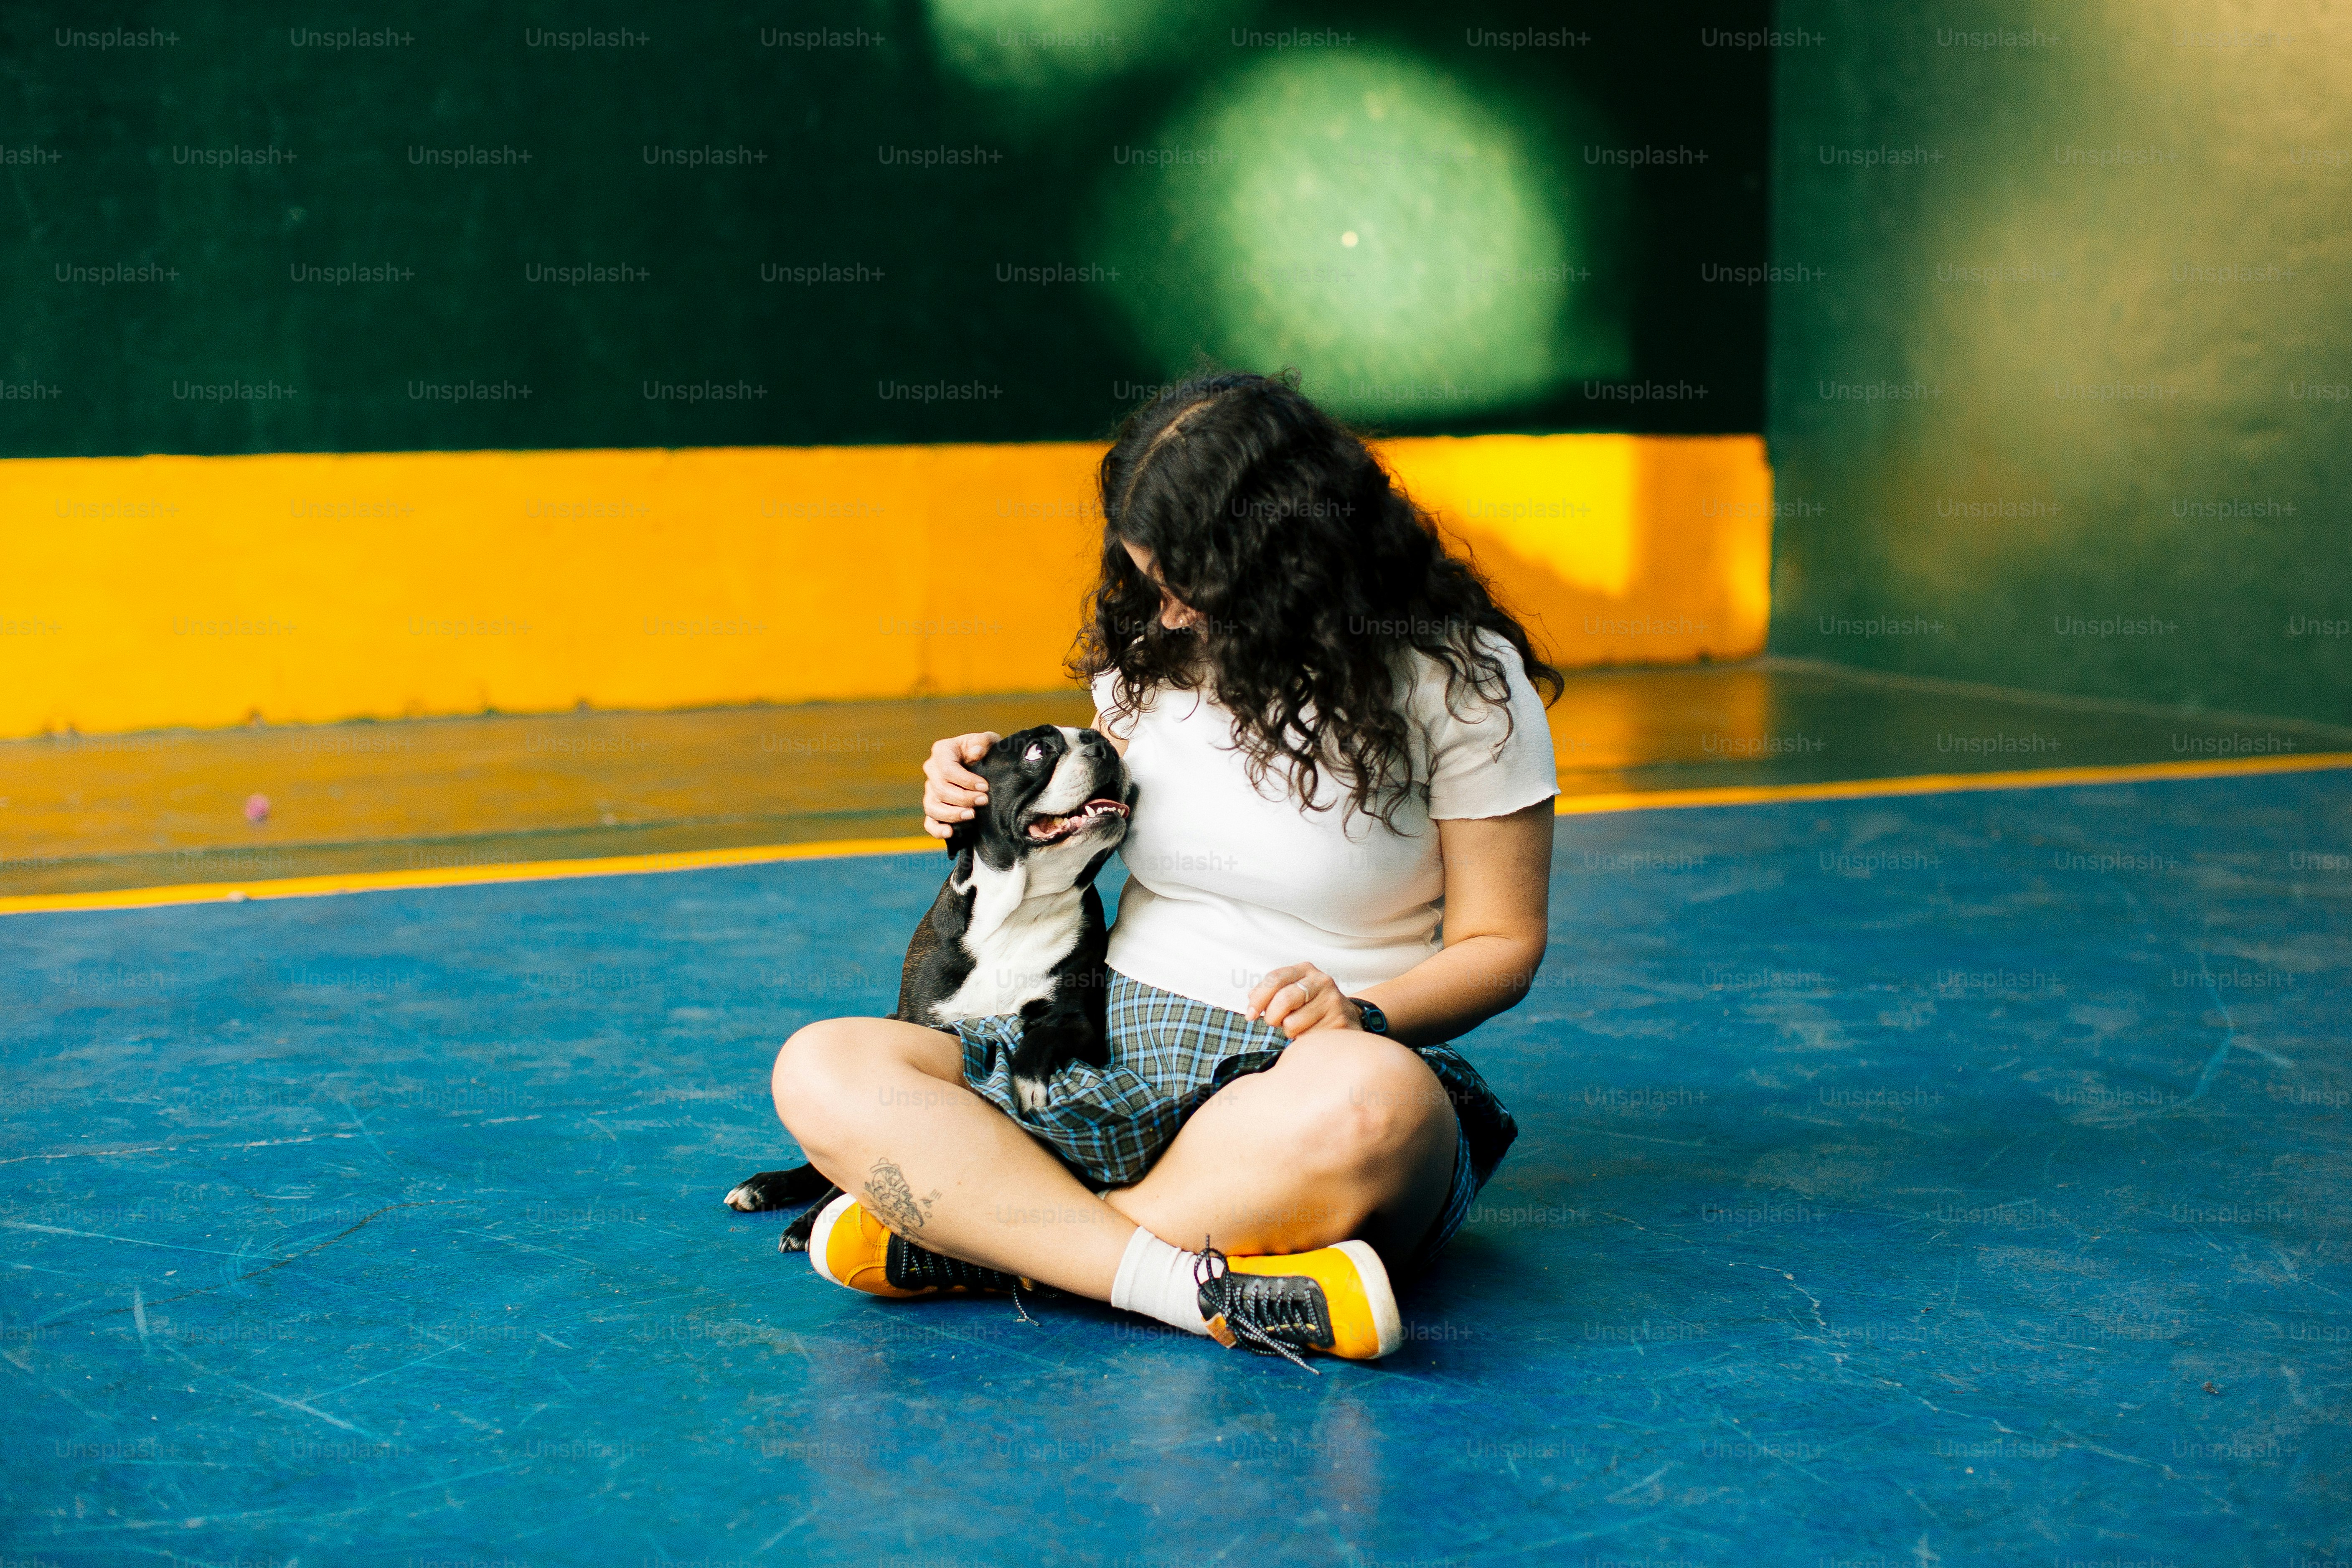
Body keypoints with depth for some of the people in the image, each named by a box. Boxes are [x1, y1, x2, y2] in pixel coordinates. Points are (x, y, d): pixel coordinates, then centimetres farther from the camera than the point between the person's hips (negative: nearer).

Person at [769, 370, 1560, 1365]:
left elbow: (1502, 944, -1)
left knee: (1374, 1102, -44)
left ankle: (970, 1239, -28)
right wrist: (995, 799, 4)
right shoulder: (1155, 643, 8)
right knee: (821, 1072, -21)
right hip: (1114, 1047, 5)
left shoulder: (1459, 680, -5)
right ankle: (1201, 1289, -37)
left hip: (1308, 1071, -4)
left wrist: (1362, 1016, -19)